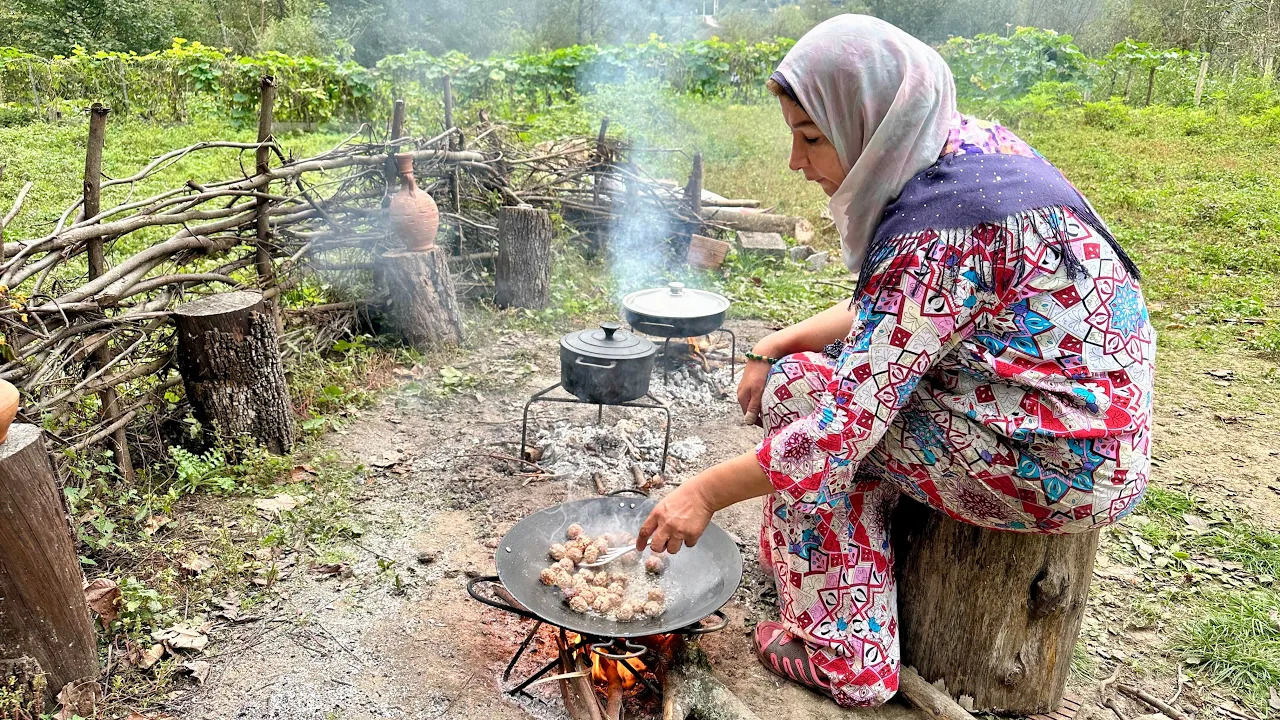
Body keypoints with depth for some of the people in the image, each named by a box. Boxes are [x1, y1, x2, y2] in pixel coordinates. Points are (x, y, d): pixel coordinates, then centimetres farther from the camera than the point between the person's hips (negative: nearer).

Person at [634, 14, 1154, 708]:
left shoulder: (938, 232, -26)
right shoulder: (967, 144, 3)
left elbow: (850, 421, -25)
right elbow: (888, 311, 12)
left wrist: (706, 492, -17)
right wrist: (779, 344, 4)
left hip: (1064, 467, -9)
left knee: (800, 393, -9)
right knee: (846, 365, 11)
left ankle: (840, 653, 1)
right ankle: (797, 549, 20)